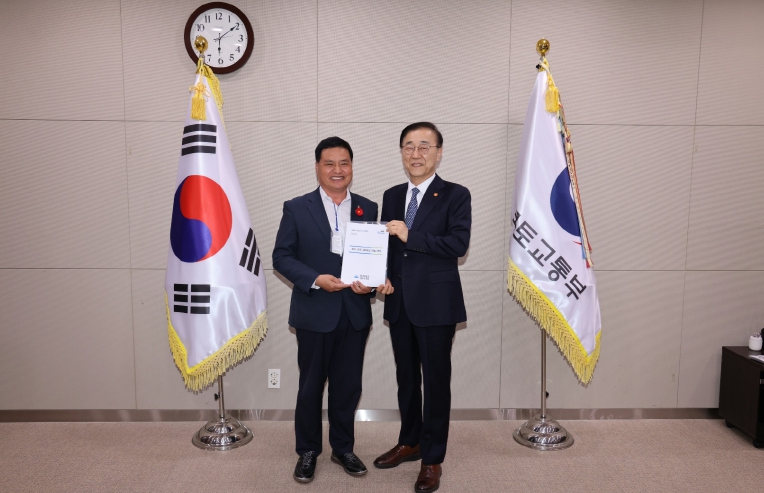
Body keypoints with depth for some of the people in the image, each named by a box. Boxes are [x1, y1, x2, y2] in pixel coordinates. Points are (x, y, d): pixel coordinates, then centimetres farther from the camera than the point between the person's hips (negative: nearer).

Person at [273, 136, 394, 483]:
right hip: (314, 313, -2)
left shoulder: (367, 209, 6)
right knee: (311, 385, 11)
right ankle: (307, 451, 30)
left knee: (348, 385, 13)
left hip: (355, 312, 3)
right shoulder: (297, 208, -2)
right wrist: (316, 279, -19)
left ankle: (343, 448, 33)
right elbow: (282, 256, -5)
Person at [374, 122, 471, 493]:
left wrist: (409, 235, -21)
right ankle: (409, 442, 37)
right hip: (399, 303, 5)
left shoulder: (455, 195, -6)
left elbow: (459, 243, -18)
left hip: (436, 304, -5)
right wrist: (381, 278, -5)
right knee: (406, 377, 18)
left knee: (436, 381, 6)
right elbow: (387, 244, 12)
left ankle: (433, 459, 21)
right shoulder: (391, 196, 11)